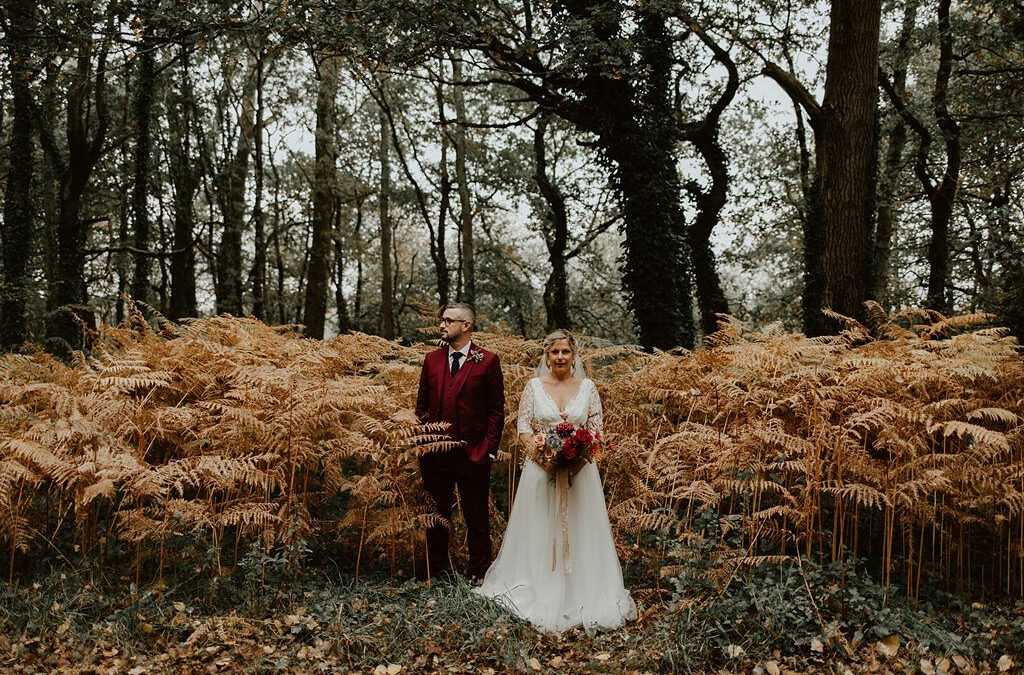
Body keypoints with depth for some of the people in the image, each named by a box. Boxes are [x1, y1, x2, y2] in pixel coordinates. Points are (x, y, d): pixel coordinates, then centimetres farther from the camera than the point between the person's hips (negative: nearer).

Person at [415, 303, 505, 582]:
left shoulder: (488, 361, -1)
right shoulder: (432, 359, 10)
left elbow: (496, 410, -1)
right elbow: (421, 405, 14)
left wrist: (489, 449, -7)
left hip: (473, 452, -3)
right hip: (435, 452, 4)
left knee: (477, 518, 6)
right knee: (436, 516, 11)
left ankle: (478, 574, 20)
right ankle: (438, 573, 23)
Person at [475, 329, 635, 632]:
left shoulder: (587, 387, 3)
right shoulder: (534, 386, 2)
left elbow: (597, 427, 4)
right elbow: (523, 425, 2)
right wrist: (535, 446, -16)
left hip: (579, 469, 1)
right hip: (542, 467, 0)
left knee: (579, 532, 5)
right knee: (540, 531, 5)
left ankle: (581, 595, 17)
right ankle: (541, 594, 18)